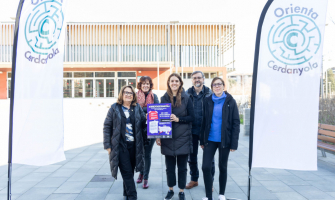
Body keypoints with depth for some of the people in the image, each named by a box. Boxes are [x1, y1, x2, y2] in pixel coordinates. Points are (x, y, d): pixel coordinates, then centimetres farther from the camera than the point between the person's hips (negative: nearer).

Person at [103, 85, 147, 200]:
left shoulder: (137, 108, 8)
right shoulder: (114, 108, 1)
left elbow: (143, 124, 6)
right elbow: (107, 126, 0)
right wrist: (107, 145, -5)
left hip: (134, 146, 3)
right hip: (120, 146, -3)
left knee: (130, 172, 12)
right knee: (127, 172, -4)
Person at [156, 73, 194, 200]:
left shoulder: (186, 98, -1)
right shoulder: (164, 98, 5)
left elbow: (191, 117, -2)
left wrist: (178, 119, -17)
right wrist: (158, 136, 2)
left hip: (182, 138, -1)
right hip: (168, 138, 2)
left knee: (182, 167, 8)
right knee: (169, 166, 11)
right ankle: (170, 190, 27)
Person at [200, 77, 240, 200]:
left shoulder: (230, 101, -4)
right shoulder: (208, 101, 3)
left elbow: (236, 123, -5)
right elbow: (204, 121, 8)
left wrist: (234, 143, -10)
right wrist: (202, 140, 6)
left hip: (224, 140, -2)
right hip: (210, 139, 2)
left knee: (222, 167, 12)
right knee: (206, 167, -4)